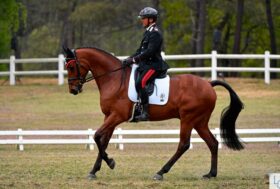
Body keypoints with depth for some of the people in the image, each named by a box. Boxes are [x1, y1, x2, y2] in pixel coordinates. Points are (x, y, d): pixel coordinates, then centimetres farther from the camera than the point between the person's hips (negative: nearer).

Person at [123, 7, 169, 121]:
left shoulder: (155, 34, -13)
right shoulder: (148, 33, 18)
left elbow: (149, 52, -23)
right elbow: (141, 50, 22)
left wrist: (134, 59, -24)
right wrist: (130, 59, 8)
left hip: (153, 66, -11)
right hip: (145, 65, 11)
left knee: (140, 83, -30)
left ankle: (145, 112, -32)